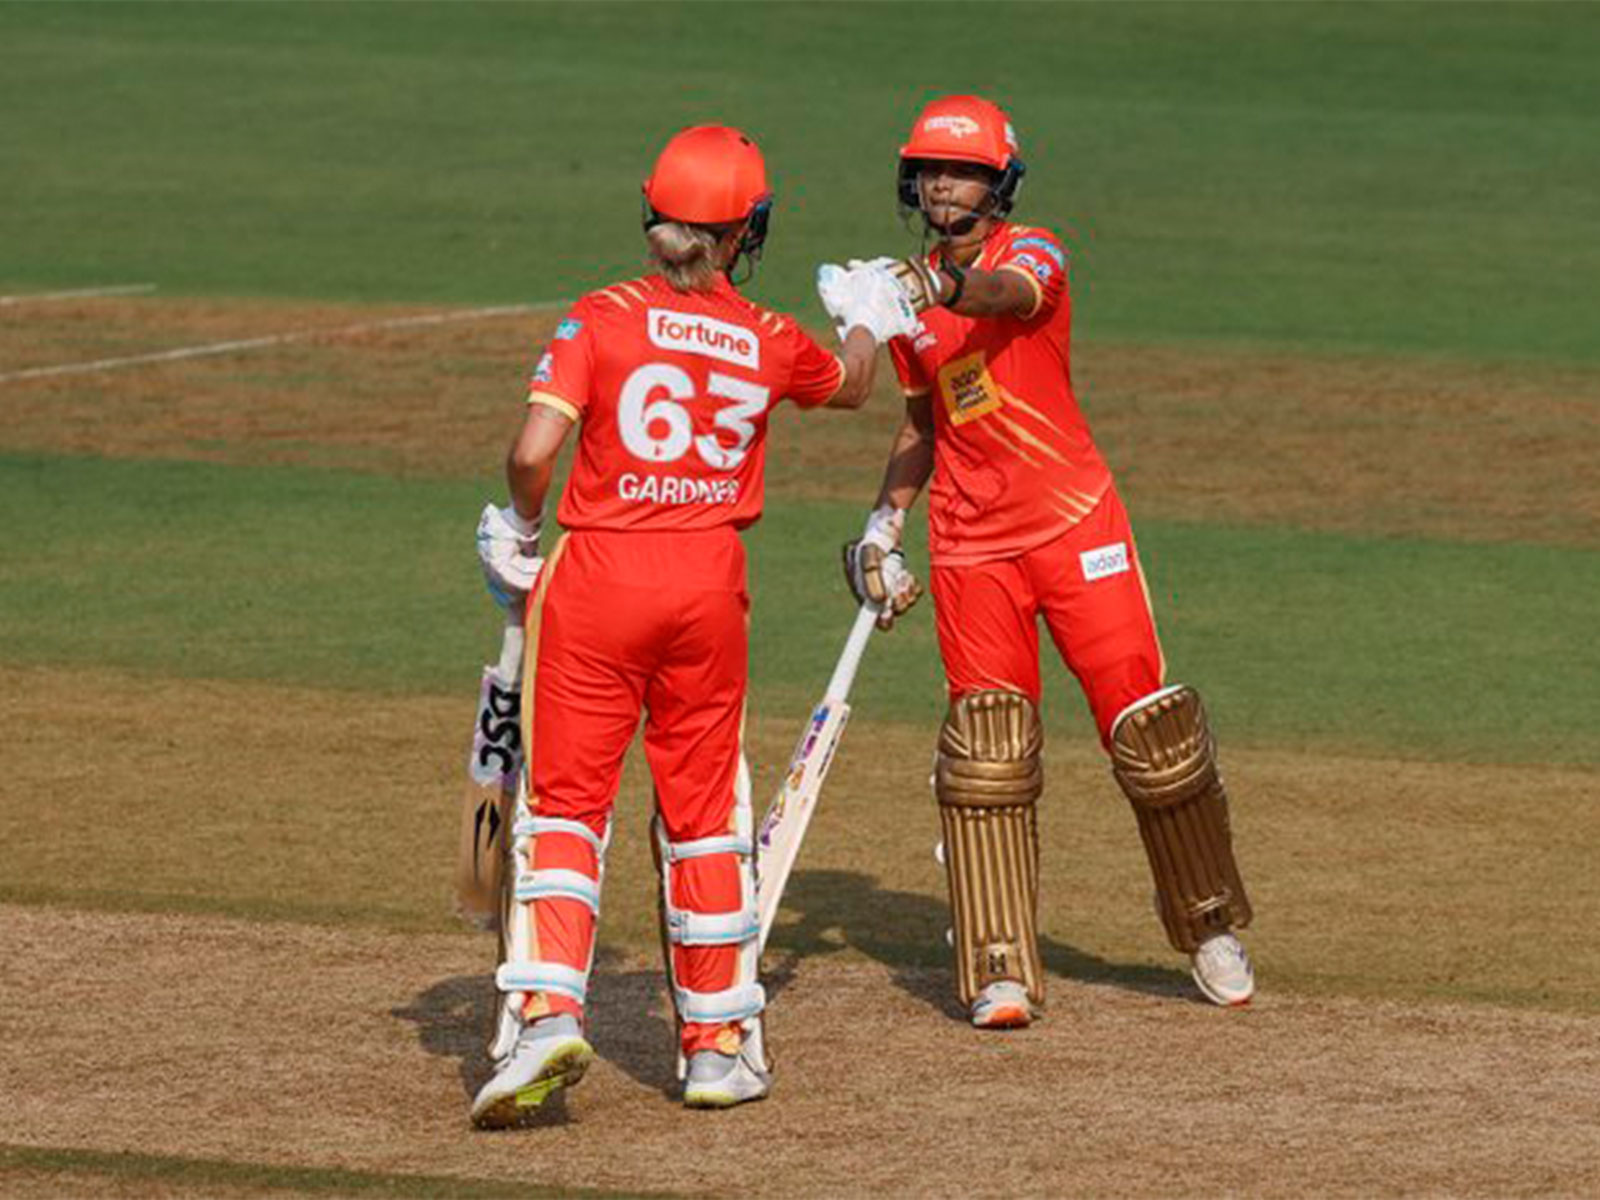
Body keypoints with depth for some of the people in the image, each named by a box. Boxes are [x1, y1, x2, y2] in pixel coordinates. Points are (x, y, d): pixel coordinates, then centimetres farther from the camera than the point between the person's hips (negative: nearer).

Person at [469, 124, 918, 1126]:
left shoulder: (604, 319, -8)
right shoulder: (769, 342, 2)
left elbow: (533, 453, -16)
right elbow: (851, 384, 25)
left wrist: (522, 532, 4)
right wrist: (872, 318, 46)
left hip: (597, 576, -2)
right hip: (710, 584, 2)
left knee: (567, 805, 2)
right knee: (704, 810, 14)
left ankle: (548, 1010, -16)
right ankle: (718, 1043, 19)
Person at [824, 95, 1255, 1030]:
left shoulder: (1033, 253, -6)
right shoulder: (908, 291, 11)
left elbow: (1007, 294, -32)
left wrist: (940, 288, -53)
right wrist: (887, 520, 7)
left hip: (1075, 524, -4)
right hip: (971, 544, 4)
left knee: (1147, 724, -3)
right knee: (986, 749, -7)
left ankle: (1211, 926, 18)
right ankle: (1001, 972, -6)